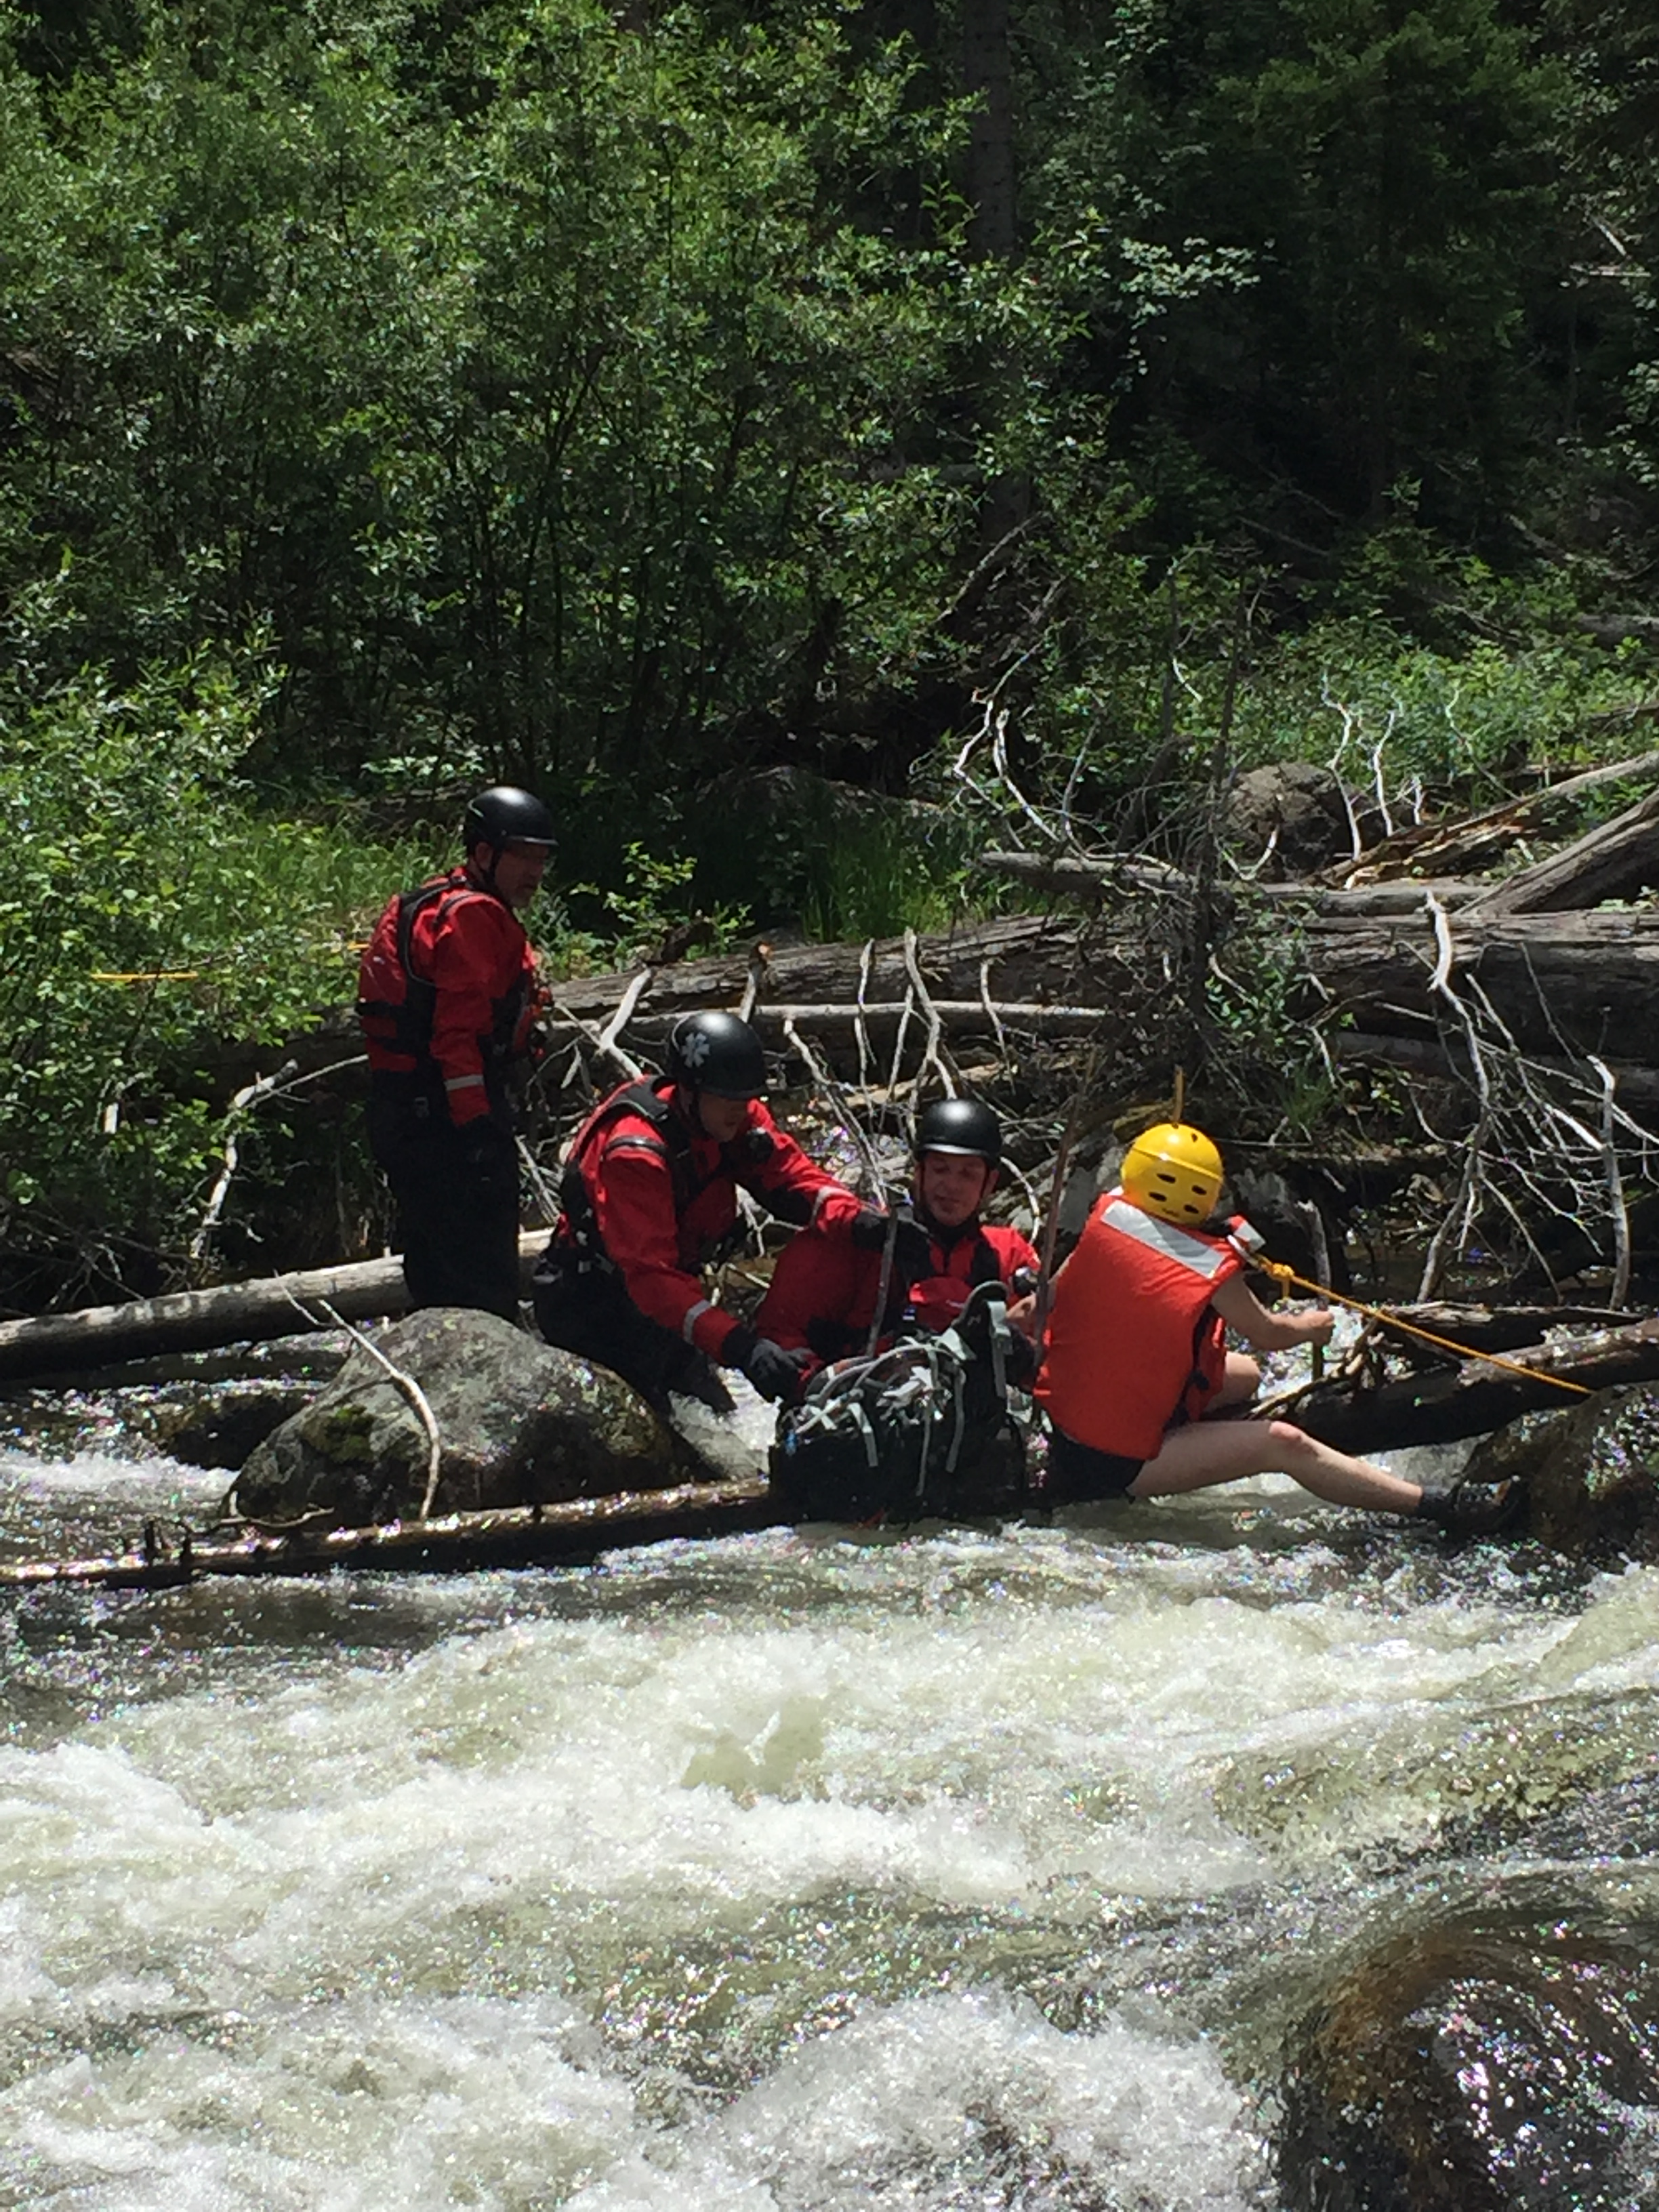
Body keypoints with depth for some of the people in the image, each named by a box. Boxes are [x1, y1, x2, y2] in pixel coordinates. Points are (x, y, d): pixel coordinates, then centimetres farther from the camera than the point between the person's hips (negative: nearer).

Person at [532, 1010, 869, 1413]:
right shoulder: (635, 1153, -33)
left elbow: (791, 1173, -7)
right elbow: (652, 1274, -40)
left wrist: (858, 1220, -31)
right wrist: (741, 1347, -51)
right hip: (585, 1303, -8)